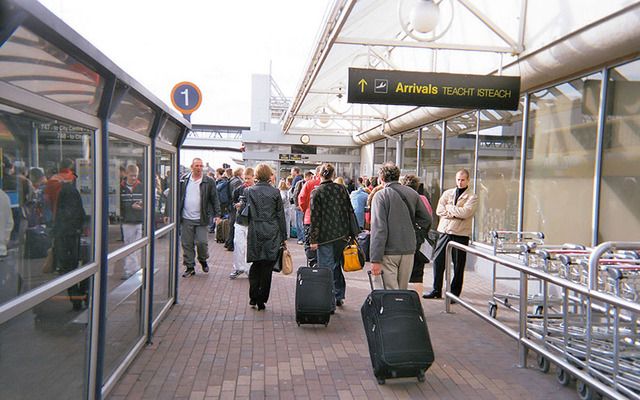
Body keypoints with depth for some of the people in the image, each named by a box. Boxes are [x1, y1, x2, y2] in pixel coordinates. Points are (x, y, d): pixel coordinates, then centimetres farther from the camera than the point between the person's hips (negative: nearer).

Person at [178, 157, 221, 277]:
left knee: (201, 242, -3)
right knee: (187, 244, 6)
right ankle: (190, 267, 18)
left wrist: (217, 214, -7)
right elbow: (178, 197, 9)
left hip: (201, 219, -2)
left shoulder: (209, 182, 0)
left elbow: (214, 199, 1)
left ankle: (203, 260, 25)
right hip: (186, 218, 2)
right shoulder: (183, 180, 6)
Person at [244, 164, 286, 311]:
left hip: (255, 234, 1)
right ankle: (261, 300, 10)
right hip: (272, 234, -1)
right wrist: (283, 237, 8)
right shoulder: (275, 192, -3)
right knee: (267, 268, 5)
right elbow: (281, 216, 1)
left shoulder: (248, 191, 0)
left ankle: (253, 297, 15)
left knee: (255, 265, 16)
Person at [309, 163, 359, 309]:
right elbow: (349, 211, 5)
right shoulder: (341, 189, 4)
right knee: (337, 264, 19)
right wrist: (353, 232, 10)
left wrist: (313, 239, -8)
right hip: (342, 234, 4)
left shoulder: (316, 192, -7)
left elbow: (315, 217, -9)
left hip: (325, 235, -4)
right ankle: (339, 296, 25)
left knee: (326, 268, 2)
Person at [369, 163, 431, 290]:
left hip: (389, 252, -5)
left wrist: (375, 259, -16)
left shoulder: (381, 195, -8)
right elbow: (427, 219, 11)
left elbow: (378, 228, -15)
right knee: (403, 291, 16)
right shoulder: (412, 193, 7)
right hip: (409, 250, 5)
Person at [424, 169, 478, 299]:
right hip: (444, 231, 3)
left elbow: (465, 212, -16)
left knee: (458, 265, 4)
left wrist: (449, 208, -7)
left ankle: (455, 292, 16)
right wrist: (456, 213, -13)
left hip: (461, 234, -3)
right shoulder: (447, 193, 12)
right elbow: (439, 210, -1)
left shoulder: (472, 197, 1)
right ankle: (436, 290, 17)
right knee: (438, 260, 4)